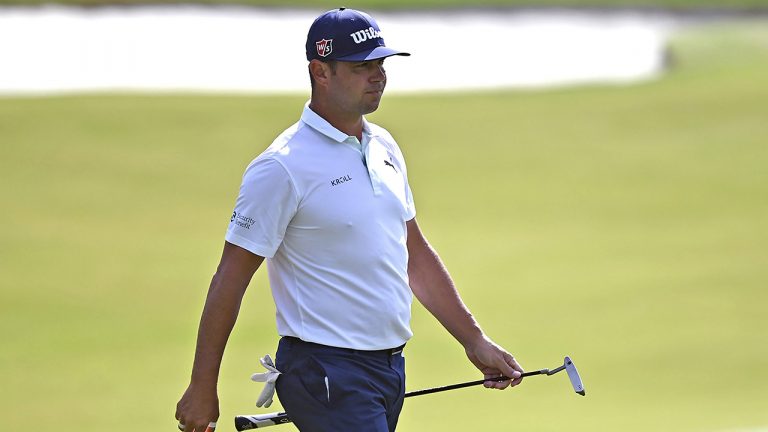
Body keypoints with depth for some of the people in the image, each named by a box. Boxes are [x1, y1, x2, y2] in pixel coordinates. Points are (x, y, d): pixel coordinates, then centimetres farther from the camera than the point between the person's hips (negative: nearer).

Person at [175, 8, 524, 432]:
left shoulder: (384, 148, 13)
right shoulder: (282, 168, -12)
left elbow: (416, 255, 22)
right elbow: (231, 277, -11)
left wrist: (475, 341, 19)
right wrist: (202, 389, -11)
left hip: (390, 366, 8)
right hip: (327, 374, -8)